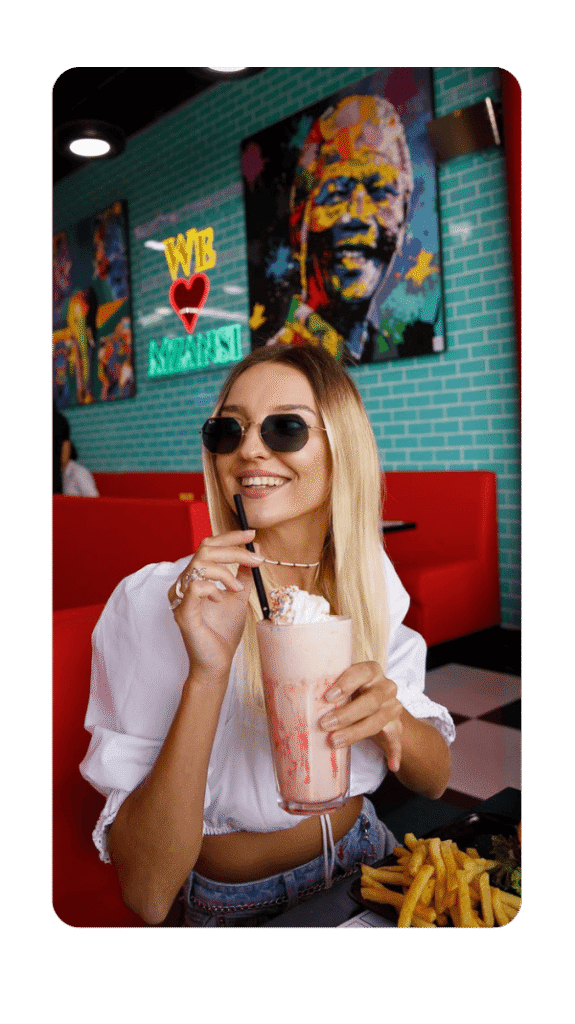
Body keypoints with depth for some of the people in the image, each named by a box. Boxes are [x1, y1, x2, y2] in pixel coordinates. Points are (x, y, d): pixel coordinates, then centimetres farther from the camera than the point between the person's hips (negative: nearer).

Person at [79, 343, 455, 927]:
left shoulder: (371, 580, -6)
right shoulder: (154, 604, -19)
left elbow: (436, 780, -2)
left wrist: (392, 719, -23)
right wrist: (207, 674, -33)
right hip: (240, 907, -3)